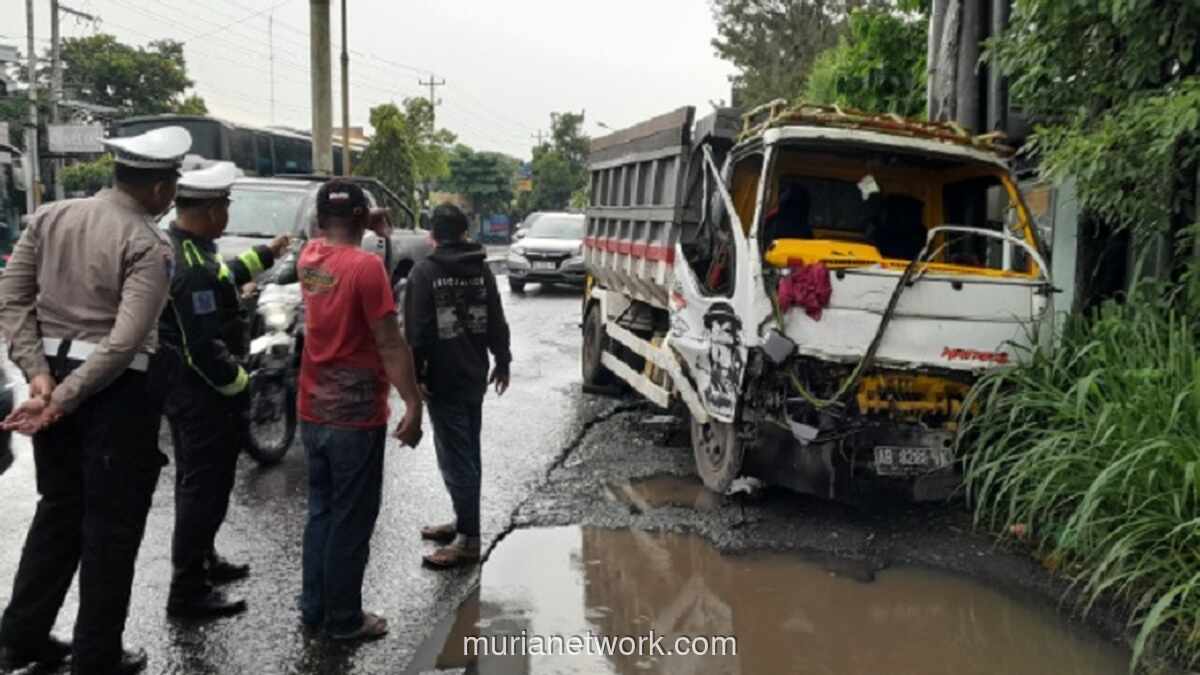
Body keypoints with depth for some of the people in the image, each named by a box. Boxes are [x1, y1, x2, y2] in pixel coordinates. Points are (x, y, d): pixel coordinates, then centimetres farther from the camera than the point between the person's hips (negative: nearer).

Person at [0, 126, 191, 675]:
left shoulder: (52, 215, 6)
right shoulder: (150, 245, -14)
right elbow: (126, 341, -24)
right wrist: (63, 400, -19)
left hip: (56, 372, 7)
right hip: (117, 389, -6)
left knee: (59, 511, 22)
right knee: (111, 526, 7)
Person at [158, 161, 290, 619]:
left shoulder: (172, 247, 6)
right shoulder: (193, 268, -27)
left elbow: (217, 281, 24)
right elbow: (205, 349, -28)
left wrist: (265, 254, 30)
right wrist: (240, 386, -14)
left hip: (181, 386, 11)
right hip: (203, 392, -11)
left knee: (196, 482, 23)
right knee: (205, 488, 0)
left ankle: (202, 561, 39)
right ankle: (188, 590, 11)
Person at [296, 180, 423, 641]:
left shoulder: (308, 257, 4)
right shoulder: (365, 265, -18)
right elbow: (389, 343, -20)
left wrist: (371, 226, 25)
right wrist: (413, 402, -19)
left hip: (312, 411, 7)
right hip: (356, 414, -7)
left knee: (320, 511, 19)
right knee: (352, 519, 5)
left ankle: (313, 607, 28)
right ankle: (344, 619, 16)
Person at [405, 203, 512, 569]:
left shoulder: (424, 272, -10)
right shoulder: (482, 270, 6)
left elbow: (417, 331, -14)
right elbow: (497, 323, 10)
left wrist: (414, 374, -8)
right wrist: (502, 361, 21)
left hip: (443, 379, -6)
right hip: (474, 375, 7)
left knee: (455, 458, -3)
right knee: (467, 454, 16)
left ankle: (468, 539, 0)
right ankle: (464, 522, 27)